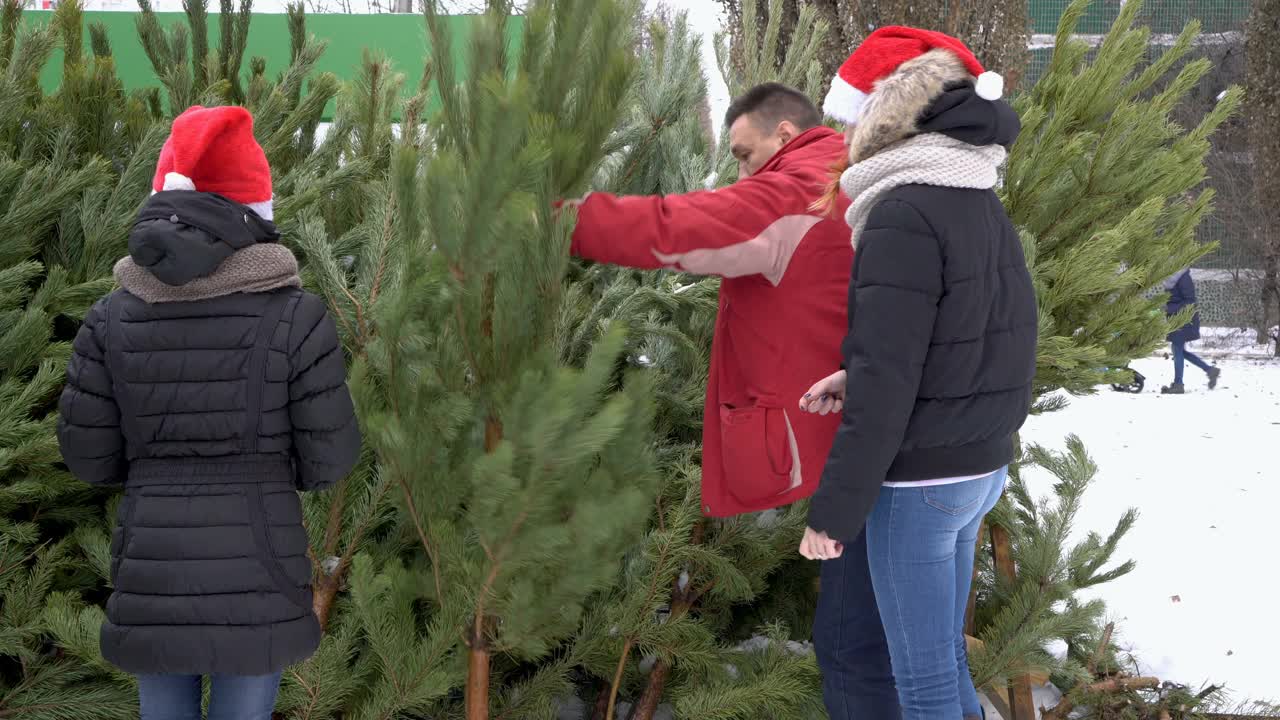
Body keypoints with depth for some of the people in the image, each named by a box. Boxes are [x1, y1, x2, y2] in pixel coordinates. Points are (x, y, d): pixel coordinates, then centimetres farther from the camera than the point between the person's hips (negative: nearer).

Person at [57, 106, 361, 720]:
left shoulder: (112, 320, -2)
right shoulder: (296, 317, -9)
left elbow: (88, 455, 2)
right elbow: (330, 457, -5)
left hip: (151, 570, 2)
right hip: (257, 569, -2)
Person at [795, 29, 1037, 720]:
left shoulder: (904, 215, -17)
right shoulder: (982, 204, 9)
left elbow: (887, 379, -20)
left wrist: (834, 508, -15)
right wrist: (855, 378, 8)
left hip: (919, 478, -9)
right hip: (979, 464, 9)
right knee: (941, 658, 16)